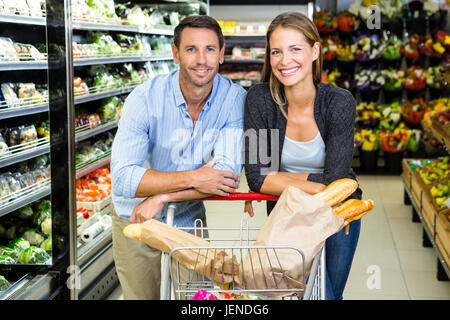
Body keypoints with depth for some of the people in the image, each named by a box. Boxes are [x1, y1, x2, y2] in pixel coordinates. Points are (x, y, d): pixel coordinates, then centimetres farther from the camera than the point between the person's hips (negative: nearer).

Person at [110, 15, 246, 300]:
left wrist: (161, 197, -27)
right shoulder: (145, 98, -21)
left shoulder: (234, 99, -15)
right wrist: (193, 178, -33)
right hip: (135, 223, -2)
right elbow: (122, 178, -28)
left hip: (189, 221, 2)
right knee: (143, 296, 13)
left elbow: (229, 175, -23)